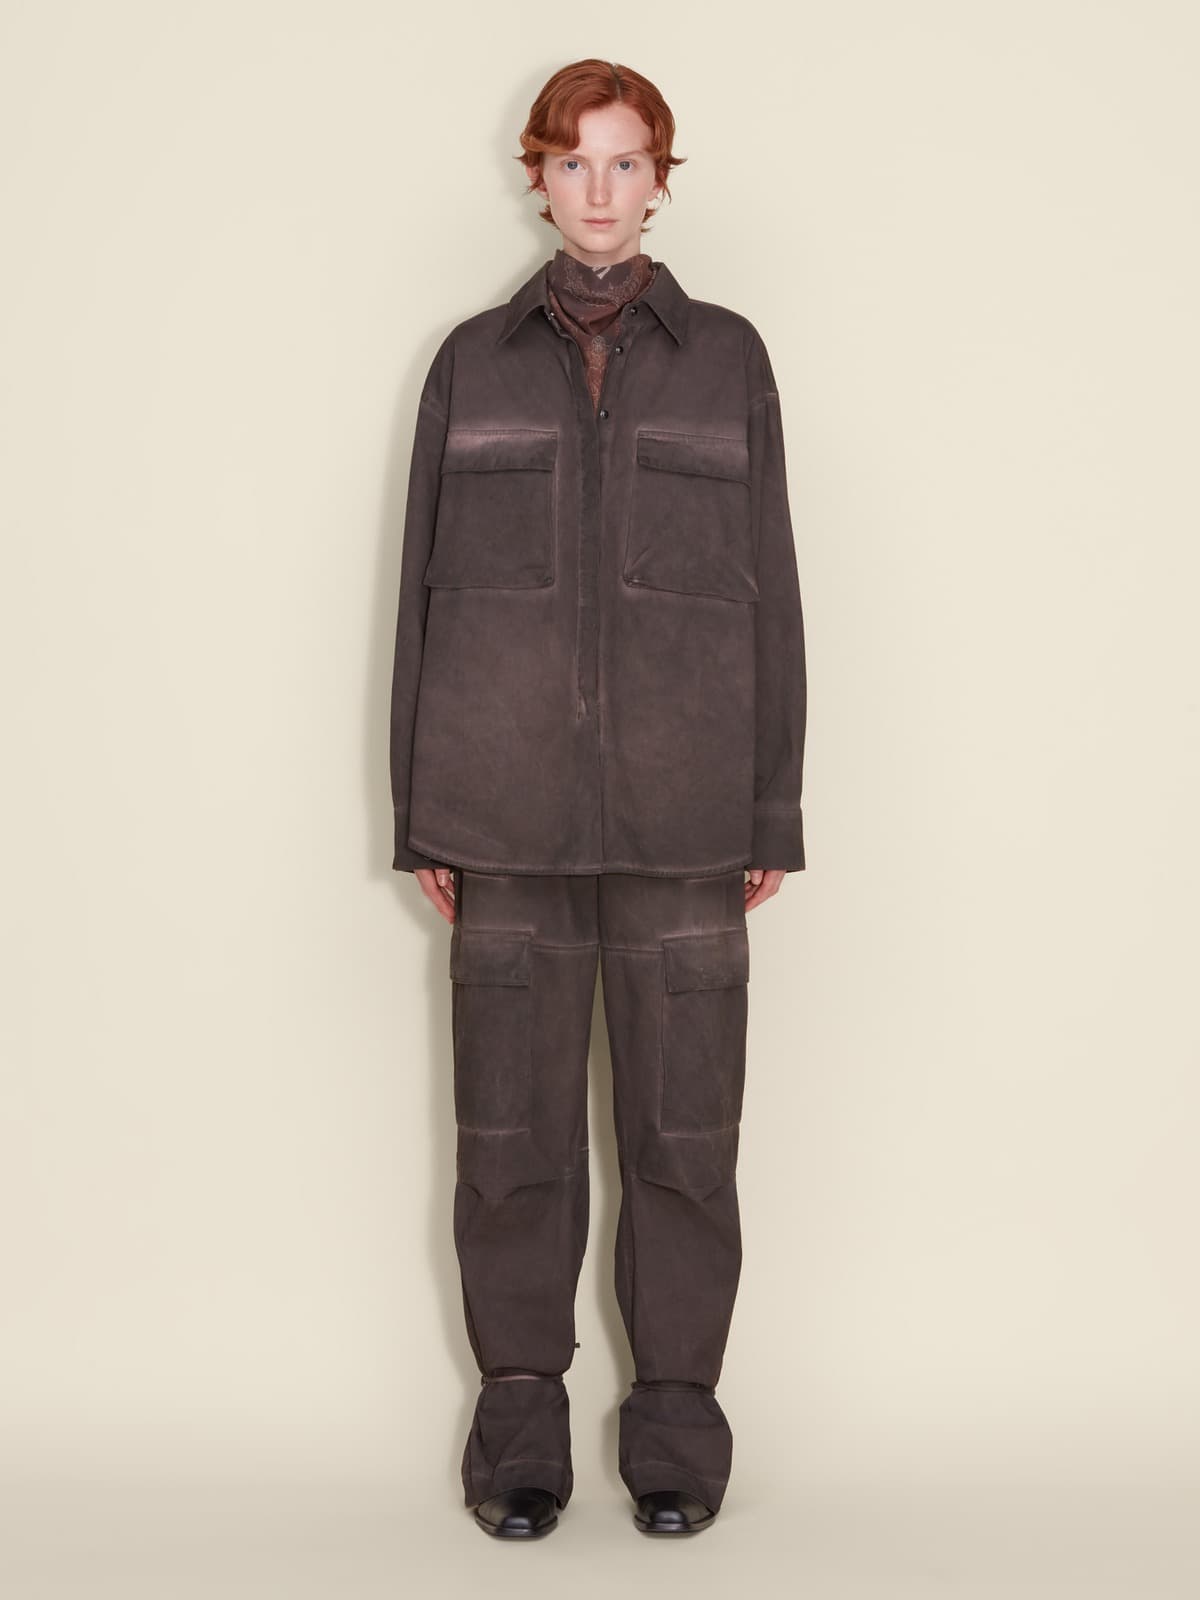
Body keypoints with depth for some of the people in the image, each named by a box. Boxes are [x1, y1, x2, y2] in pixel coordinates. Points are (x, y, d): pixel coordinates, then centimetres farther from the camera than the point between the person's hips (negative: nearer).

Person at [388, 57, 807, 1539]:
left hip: (680, 803, 0)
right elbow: (424, 585, 8)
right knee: (512, 1124, 4)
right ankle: (521, 1417, 18)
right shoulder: (474, 360, 9)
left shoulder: (726, 357, 8)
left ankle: (675, 1418, 17)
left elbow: (767, 588, 6)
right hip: (510, 804, 1)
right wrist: (422, 817, 3)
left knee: (683, 1124, 2)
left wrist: (772, 817, 1)